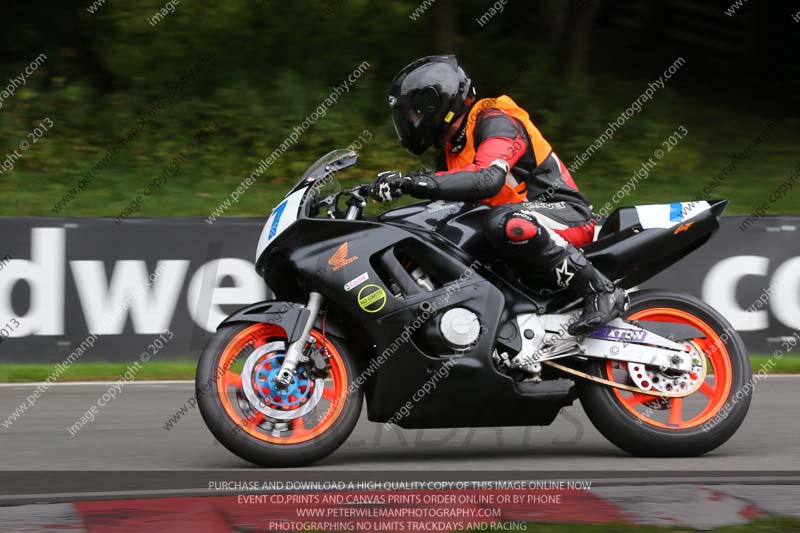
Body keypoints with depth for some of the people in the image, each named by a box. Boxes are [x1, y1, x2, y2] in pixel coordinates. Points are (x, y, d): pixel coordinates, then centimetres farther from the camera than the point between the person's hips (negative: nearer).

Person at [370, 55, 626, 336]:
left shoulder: (494, 123, -15)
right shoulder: (450, 148, 14)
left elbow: (488, 179, -34)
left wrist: (414, 182, -40)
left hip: (566, 213, -10)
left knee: (506, 224, -42)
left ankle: (601, 290, -32)